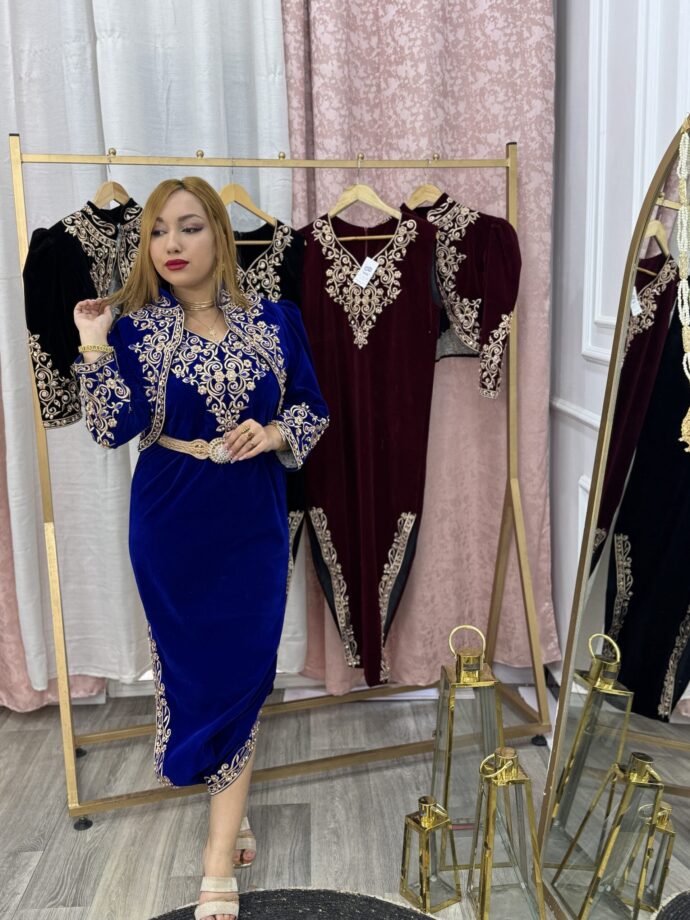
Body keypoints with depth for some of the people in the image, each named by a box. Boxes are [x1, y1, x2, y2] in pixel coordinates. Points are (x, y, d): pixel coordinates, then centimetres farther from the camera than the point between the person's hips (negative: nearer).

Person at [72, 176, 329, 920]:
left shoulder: (275, 320, -1)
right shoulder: (133, 325, -4)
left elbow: (313, 409, 5)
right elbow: (113, 429, -13)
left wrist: (272, 434, -13)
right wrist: (94, 345, -20)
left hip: (251, 523, 0)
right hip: (170, 522, 0)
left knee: (240, 670, 1)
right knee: (187, 663, 12)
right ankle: (230, 810, 38)